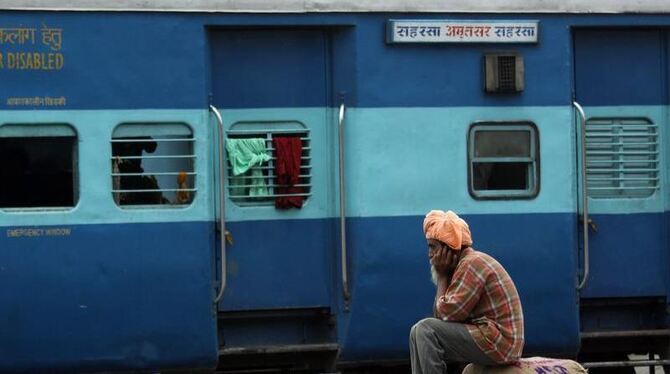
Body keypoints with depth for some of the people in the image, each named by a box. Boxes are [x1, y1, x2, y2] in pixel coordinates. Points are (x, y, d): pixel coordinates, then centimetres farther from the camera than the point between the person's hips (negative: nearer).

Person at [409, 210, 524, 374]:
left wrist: (441, 276, -6)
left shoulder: (472, 264, -13)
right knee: (420, 333, 16)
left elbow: (447, 313, -17)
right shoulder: (463, 263, 17)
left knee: (425, 331, -17)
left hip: (498, 343, -11)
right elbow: (440, 317, 13)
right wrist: (443, 275, 5)